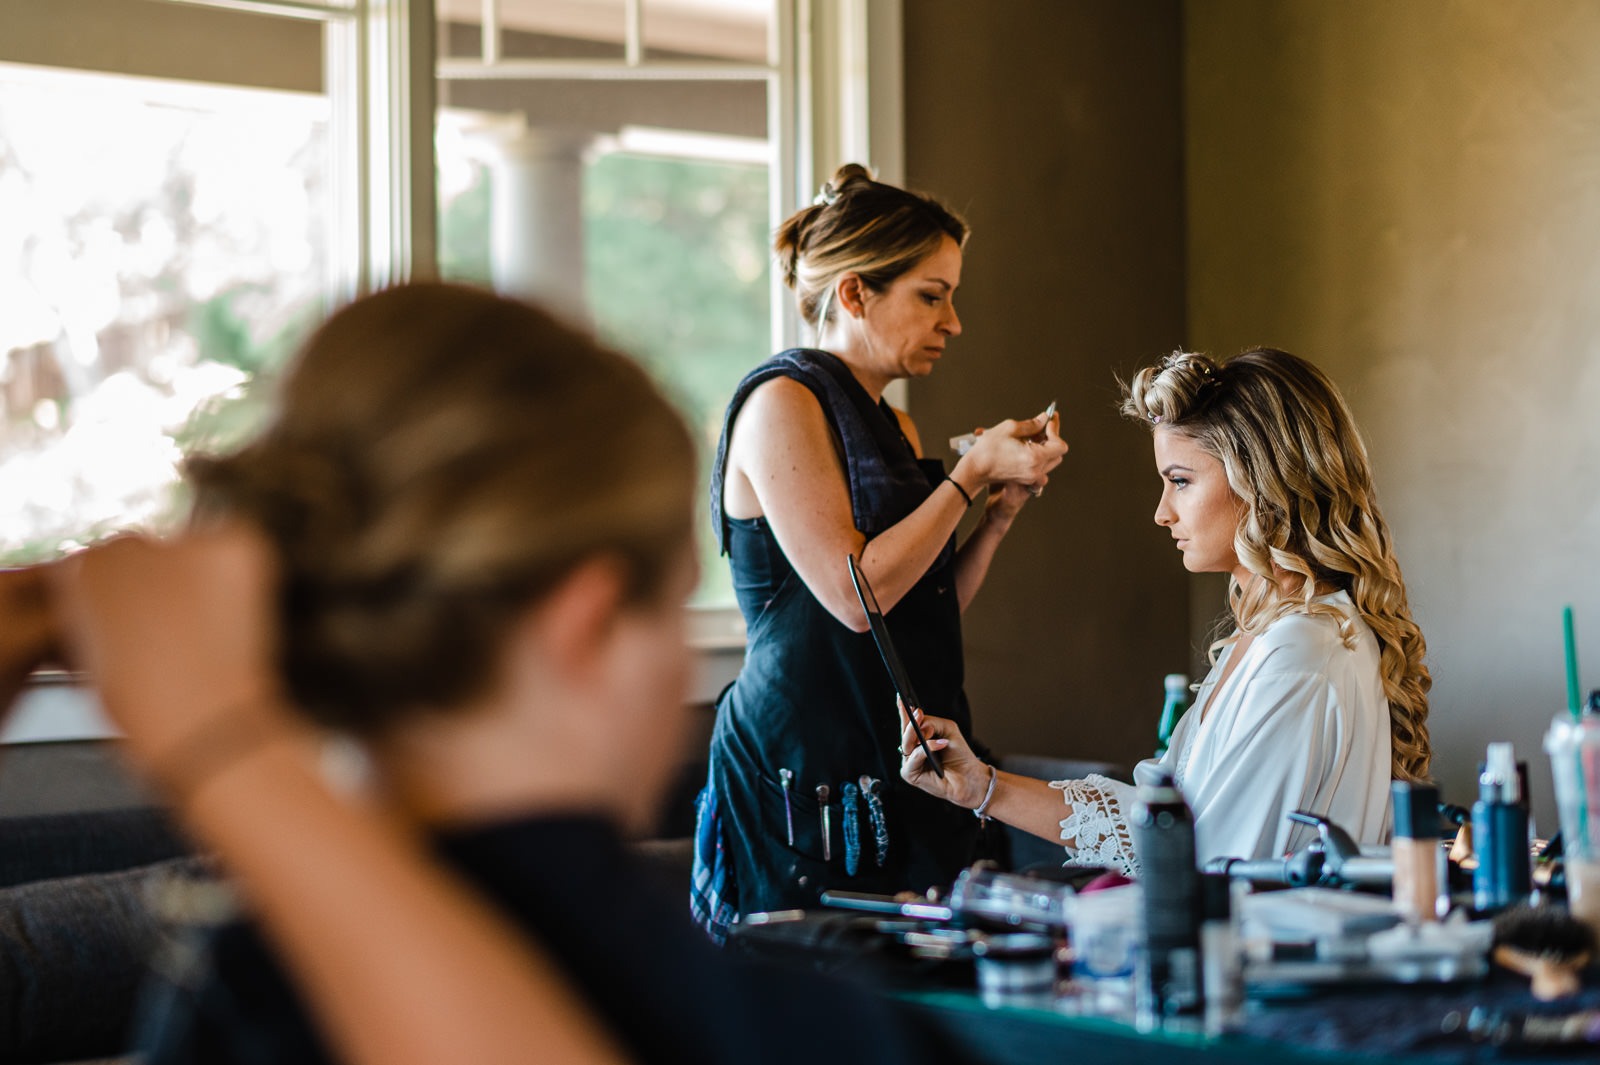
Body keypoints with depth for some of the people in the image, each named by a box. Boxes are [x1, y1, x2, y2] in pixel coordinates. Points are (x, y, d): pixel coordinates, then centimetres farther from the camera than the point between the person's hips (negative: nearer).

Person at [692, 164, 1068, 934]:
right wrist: (972, 472, -11)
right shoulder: (782, 401, -9)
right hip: (804, 778, -8)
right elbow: (857, 594, -18)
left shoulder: (893, 426, 17)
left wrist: (1003, 505, 5)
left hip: (897, 777, 8)